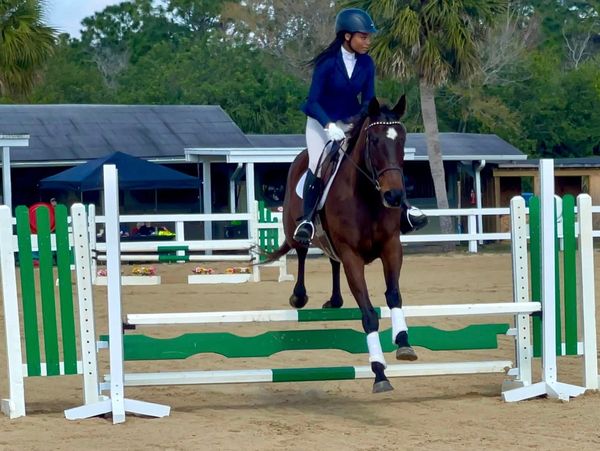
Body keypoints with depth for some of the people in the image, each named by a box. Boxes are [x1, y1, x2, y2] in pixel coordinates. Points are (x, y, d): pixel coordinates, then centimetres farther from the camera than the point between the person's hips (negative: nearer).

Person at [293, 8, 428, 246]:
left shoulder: (366, 64, -7)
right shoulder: (327, 63, -20)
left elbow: (368, 101, -1)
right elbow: (313, 101, -21)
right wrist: (329, 126, -34)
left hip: (351, 121, 4)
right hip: (321, 122, -4)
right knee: (317, 166, -22)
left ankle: (402, 208, -6)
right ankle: (306, 220, -10)